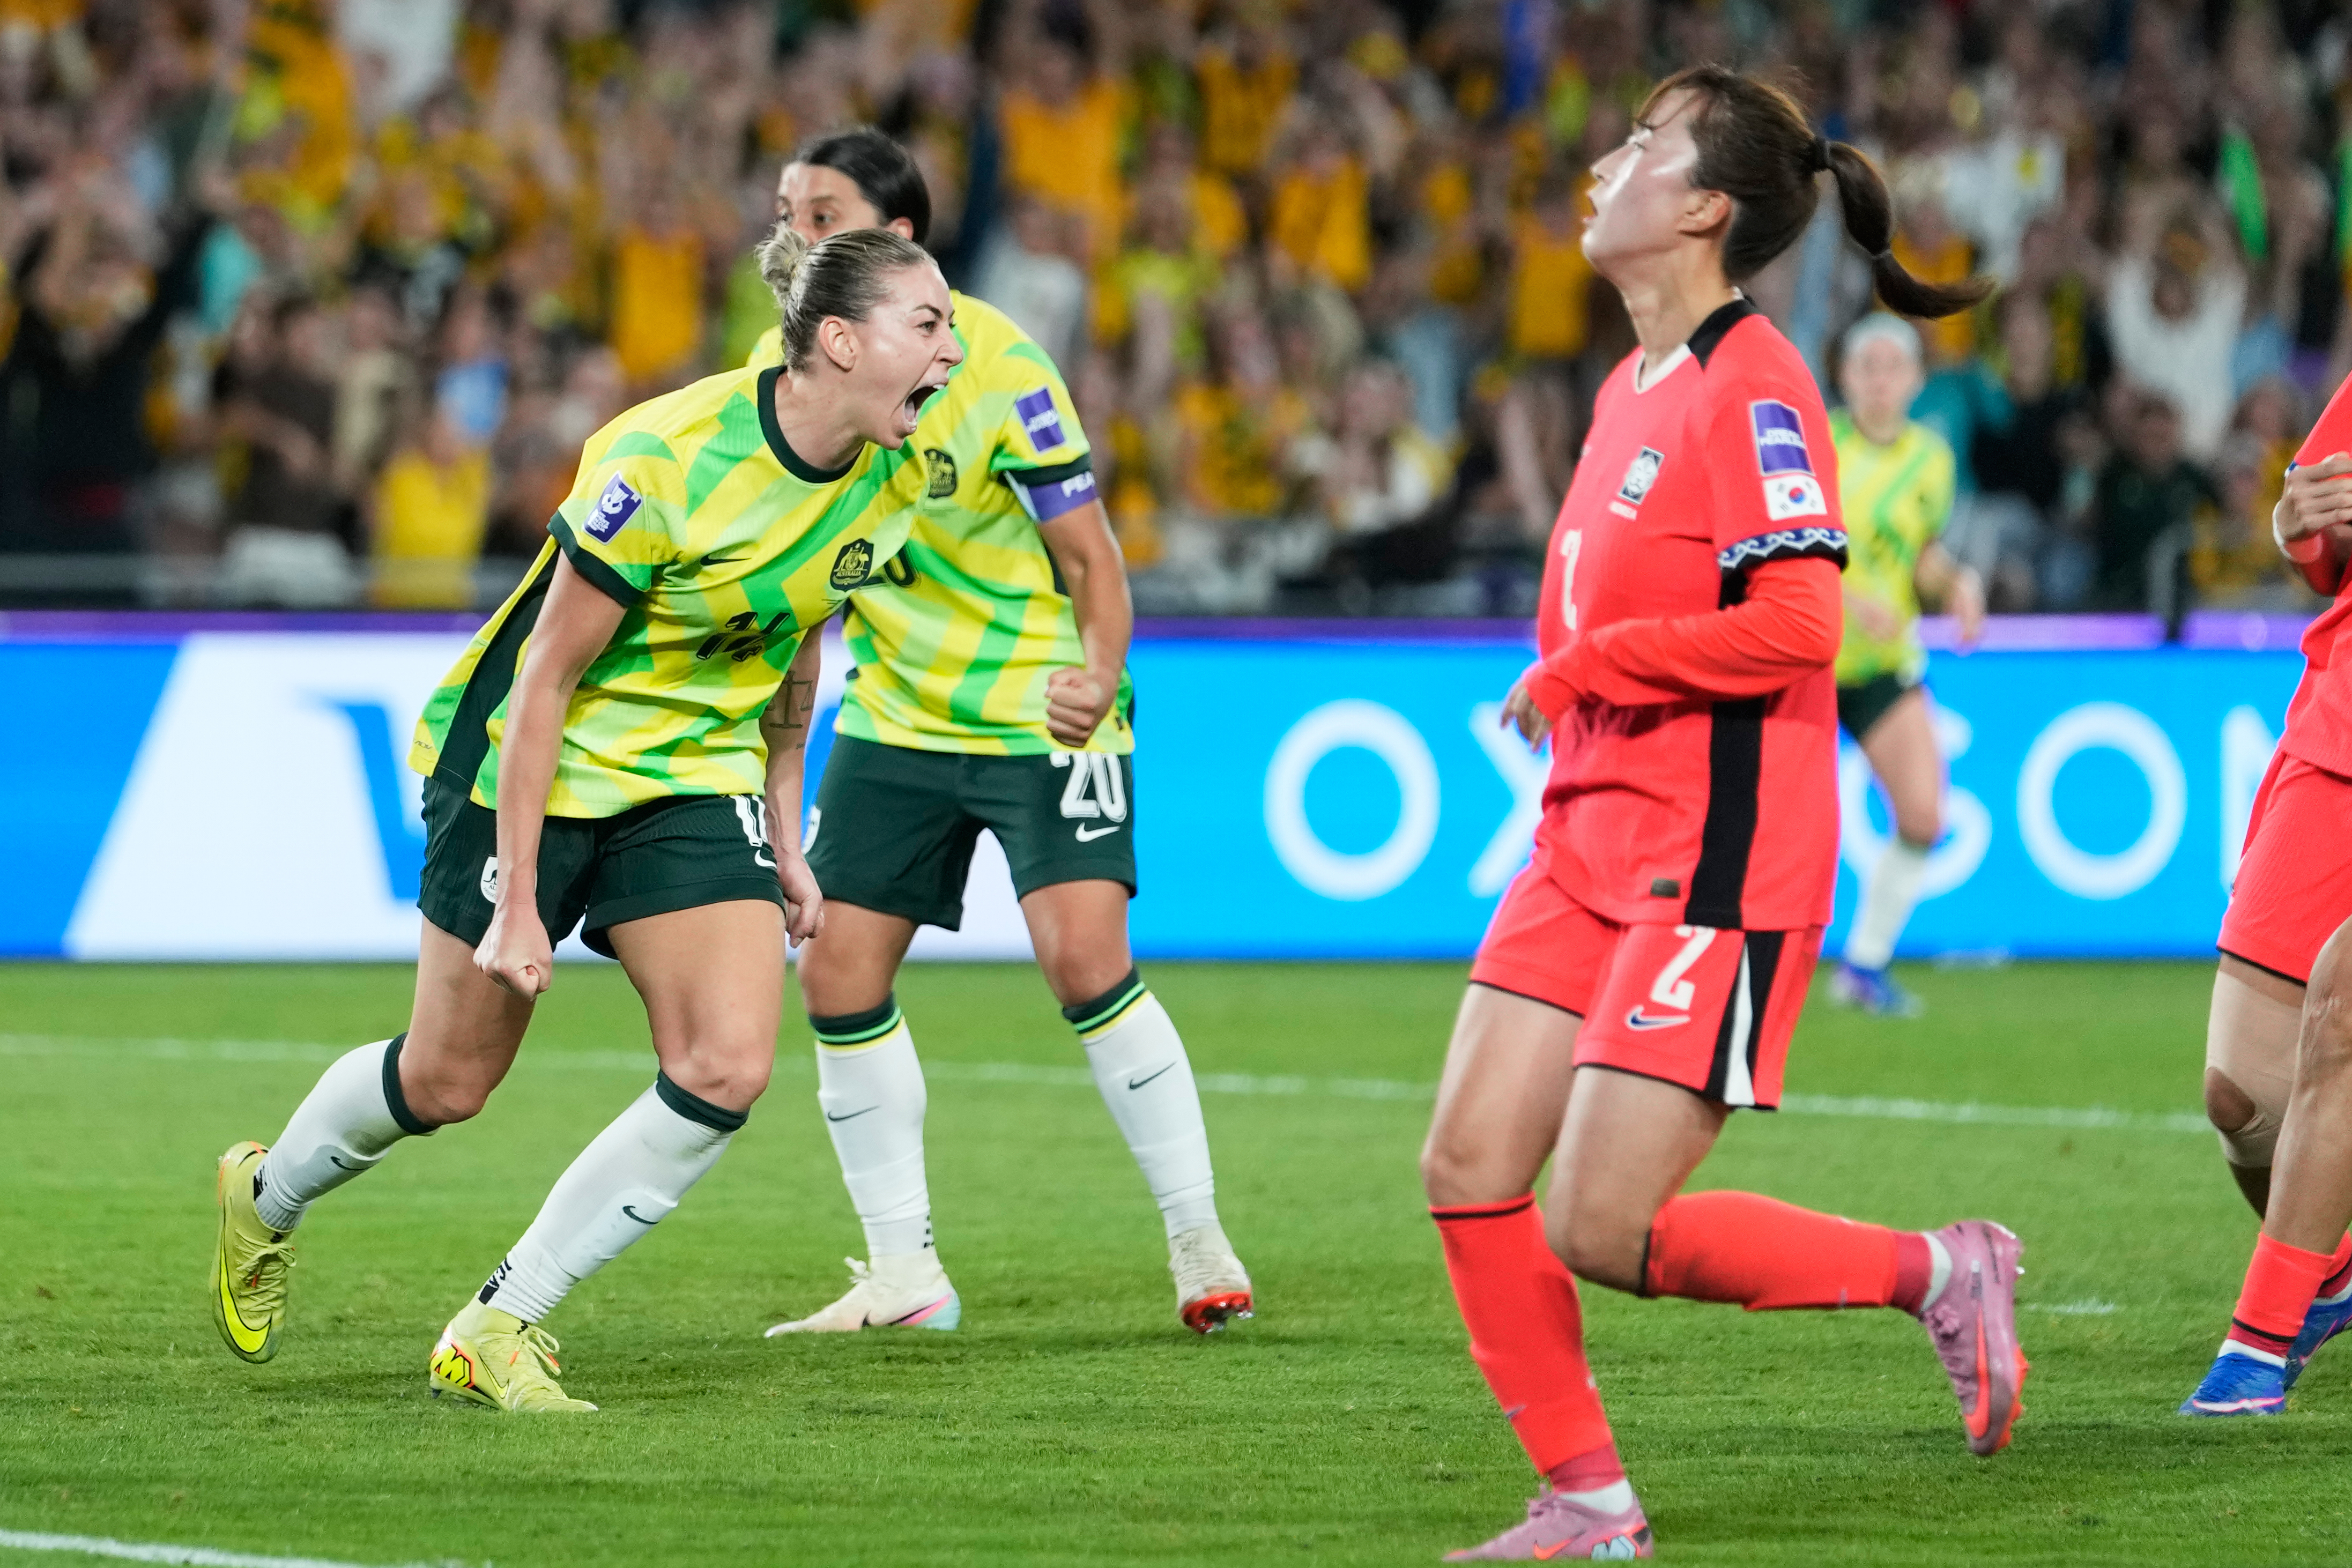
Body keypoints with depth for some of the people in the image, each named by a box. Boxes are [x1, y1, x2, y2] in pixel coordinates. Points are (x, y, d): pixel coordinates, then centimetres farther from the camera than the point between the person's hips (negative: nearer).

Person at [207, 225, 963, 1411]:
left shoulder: (889, 480, -7)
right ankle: (265, 1197, 39)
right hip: (534, 768, -6)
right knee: (448, 1081, 6)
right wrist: (516, 904, -21)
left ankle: (495, 1332, -2)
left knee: (727, 1071, -14)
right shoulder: (667, 461, -28)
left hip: (695, 780, 6)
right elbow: (548, 678, -22)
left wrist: (785, 836, 13)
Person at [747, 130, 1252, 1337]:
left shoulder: (994, 366, -17)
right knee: (837, 973, -2)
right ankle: (902, 1274, 9)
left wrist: (1099, 675, -30)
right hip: (894, 718, 6)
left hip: (1040, 709, -6)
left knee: (1083, 958, -19)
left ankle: (1199, 1239, -6)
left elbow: (1088, 553, -13)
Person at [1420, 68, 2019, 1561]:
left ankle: (1940, 1272, 6)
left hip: (1715, 870, -9)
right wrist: (1569, 698, 10)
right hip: (1590, 849, 9)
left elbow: (1796, 623, -24)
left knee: (1602, 1231, -12)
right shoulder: (1633, 387, 14)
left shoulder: (1753, 389, -14)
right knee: (1469, 1170, 0)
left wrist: (1581, 668, -15)